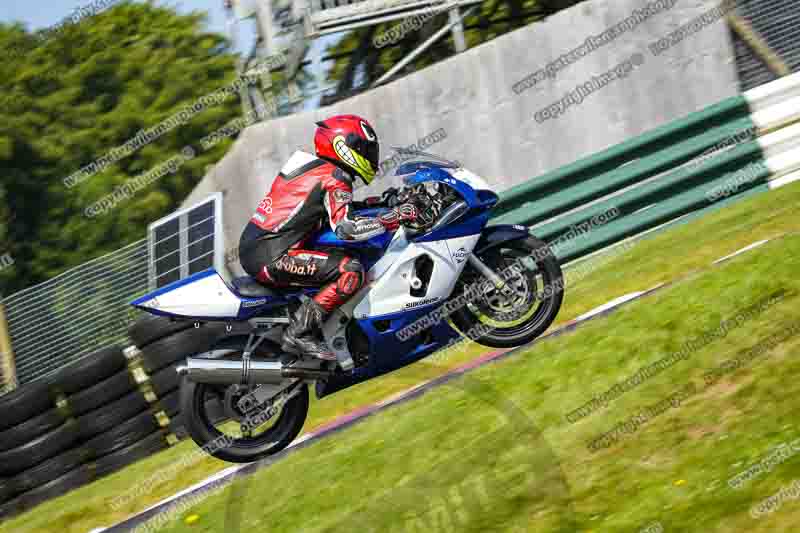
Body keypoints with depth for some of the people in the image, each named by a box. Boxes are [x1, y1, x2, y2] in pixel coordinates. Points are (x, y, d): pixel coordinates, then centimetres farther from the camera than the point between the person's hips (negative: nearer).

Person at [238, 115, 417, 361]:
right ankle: (300, 332, -20)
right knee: (351, 271, -19)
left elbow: (336, 209, 31)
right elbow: (346, 227, -22)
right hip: (271, 258, -10)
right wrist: (394, 217, -16)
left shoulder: (313, 167, 19)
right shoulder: (334, 177, -9)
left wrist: (380, 201, 23)